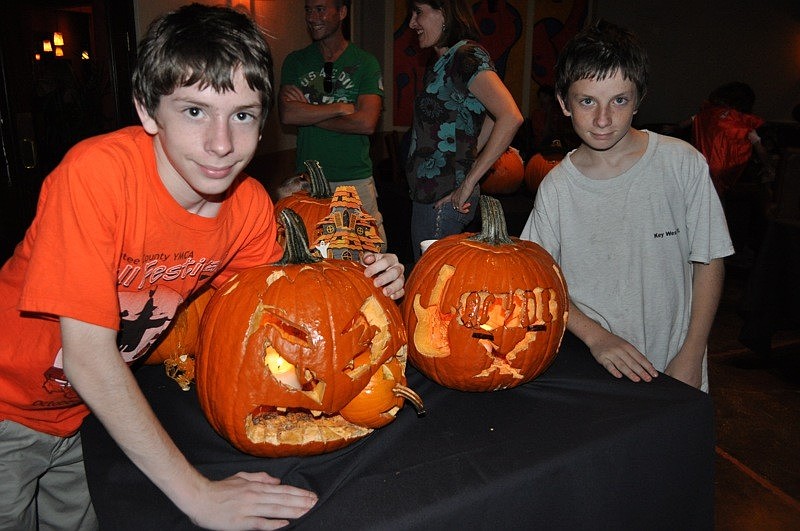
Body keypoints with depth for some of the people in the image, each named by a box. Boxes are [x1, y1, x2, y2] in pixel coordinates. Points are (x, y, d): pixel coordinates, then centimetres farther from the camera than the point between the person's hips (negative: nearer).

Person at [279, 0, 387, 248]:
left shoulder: (365, 63, 2)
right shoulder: (295, 61, 10)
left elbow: (367, 123, -11)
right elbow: (287, 114, -6)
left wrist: (308, 113, -7)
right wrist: (342, 107, -10)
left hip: (356, 180, -1)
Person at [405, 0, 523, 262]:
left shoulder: (467, 56, -13)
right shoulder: (444, 61, 15)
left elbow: (511, 117, -26)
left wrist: (469, 182, -23)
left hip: (444, 198, -9)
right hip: (429, 192, 9)